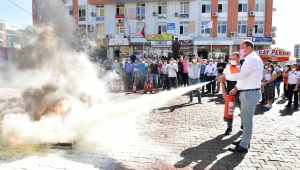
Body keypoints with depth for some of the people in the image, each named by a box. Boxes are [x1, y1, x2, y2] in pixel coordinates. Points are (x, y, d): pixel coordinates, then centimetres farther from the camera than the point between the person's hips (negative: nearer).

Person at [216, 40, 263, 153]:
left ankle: (243, 146, 3)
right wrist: (236, 88, 14)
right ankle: (244, 140, 29)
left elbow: (241, 75, -23)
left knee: (247, 120, -5)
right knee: (245, 118, 17)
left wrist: (225, 77, -14)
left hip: (250, 93, -10)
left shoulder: (253, 59, -15)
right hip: (247, 92, 10)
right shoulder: (250, 59, 18)